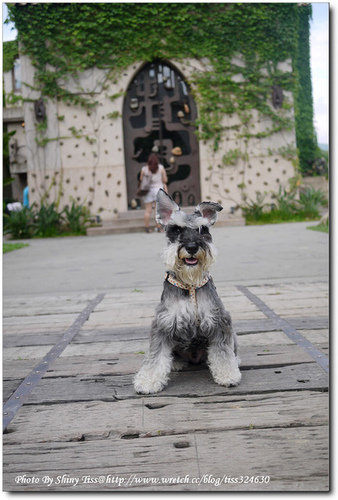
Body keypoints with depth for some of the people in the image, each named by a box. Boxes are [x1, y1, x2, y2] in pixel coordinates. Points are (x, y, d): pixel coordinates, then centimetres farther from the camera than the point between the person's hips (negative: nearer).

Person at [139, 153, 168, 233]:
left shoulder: (144, 169, 0)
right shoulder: (161, 167, -1)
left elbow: (141, 180, 3)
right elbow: (165, 180, -1)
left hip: (148, 191, 1)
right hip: (158, 190, -1)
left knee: (148, 210, 3)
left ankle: (147, 228, 0)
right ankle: (159, 228, -2)